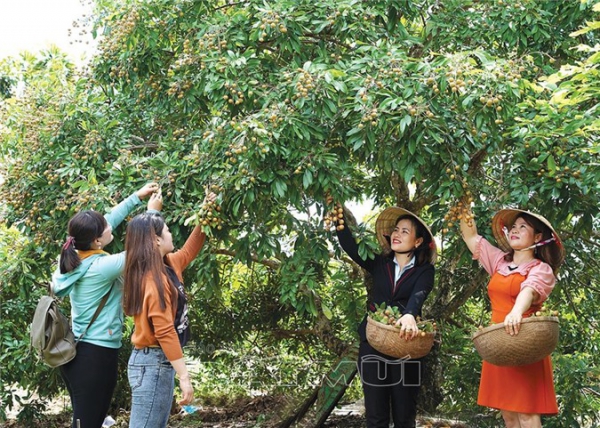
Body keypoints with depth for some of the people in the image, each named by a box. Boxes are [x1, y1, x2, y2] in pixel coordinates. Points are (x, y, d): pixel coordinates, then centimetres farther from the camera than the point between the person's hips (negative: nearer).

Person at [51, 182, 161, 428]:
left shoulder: (76, 257, 2)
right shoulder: (101, 267, -21)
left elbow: (109, 220, 12)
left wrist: (137, 197, 16)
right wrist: (152, 212, 0)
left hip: (77, 351, 9)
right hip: (97, 354, -9)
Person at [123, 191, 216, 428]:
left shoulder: (167, 266, 9)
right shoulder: (154, 278, -18)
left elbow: (188, 252, 30)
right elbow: (164, 331, -23)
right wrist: (184, 376, -24)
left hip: (159, 362, 10)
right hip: (154, 363, -10)